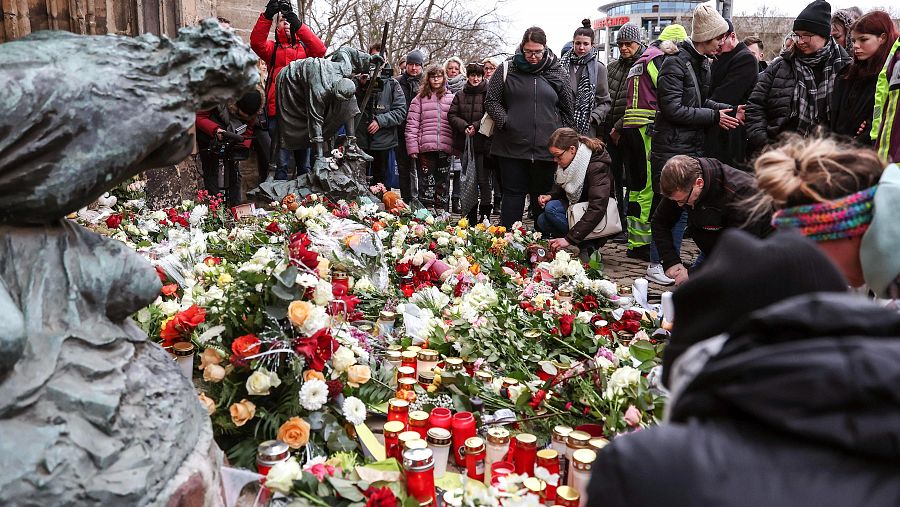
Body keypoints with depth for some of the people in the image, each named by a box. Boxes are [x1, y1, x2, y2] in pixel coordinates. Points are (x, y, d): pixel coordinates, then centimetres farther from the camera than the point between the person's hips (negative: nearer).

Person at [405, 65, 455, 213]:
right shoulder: (420, 99, 7)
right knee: (427, 181, 0)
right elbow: (412, 124, 2)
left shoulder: (451, 98, 12)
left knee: (443, 182, 7)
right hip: (426, 147, -1)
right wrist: (412, 147, -6)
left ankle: (441, 211, 14)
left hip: (445, 147, 2)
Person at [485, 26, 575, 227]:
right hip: (512, 146, -1)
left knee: (543, 196, 8)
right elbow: (491, 100, 6)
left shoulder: (557, 73, 7)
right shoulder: (507, 69, 3)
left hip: (546, 148, 1)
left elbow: (568, 108, 13)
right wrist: (505, 122, -8)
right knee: (513, 194, 3)